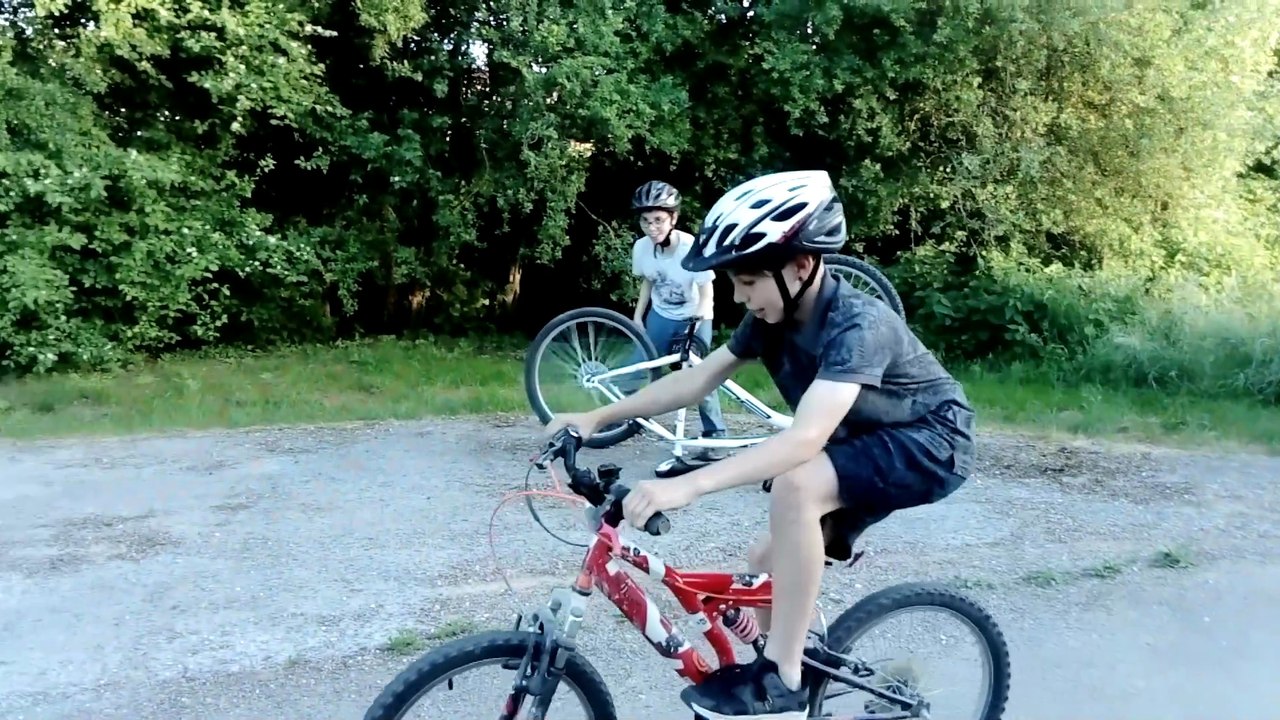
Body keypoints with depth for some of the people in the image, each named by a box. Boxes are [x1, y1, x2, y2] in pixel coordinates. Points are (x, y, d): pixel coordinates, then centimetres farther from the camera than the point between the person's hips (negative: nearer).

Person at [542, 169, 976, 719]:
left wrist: (688, 484, -55)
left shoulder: (858, 324, -32)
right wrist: (596, 417, -10)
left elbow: (807, 436, -45)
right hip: (865, 446, 8)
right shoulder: (773, 315, -8)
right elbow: (698, 378, -4)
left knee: (794, 486, -33)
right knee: (768, 563, 2)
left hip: (931, 443, -8)